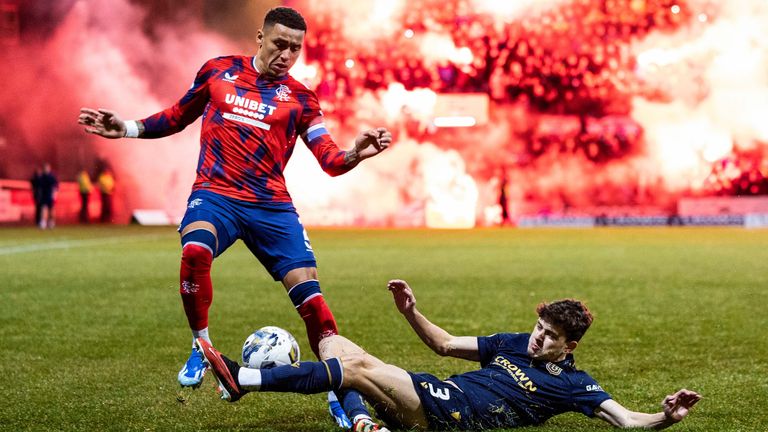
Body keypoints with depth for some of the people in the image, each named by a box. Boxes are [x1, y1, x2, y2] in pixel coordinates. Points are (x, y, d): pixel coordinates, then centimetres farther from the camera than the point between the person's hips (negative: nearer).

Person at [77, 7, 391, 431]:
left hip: (272, 205, 1)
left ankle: (342, 390, 3)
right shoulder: (218, 71, 9)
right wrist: (126, 128, 10)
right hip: (215, 194, -1)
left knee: (308, 291, -11)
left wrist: (356, 153, -23)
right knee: (194, 251, -33)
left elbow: (330, 161, -1)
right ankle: (202, 349, -8)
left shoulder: (300, 98, 7)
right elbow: (176, 117, 22)